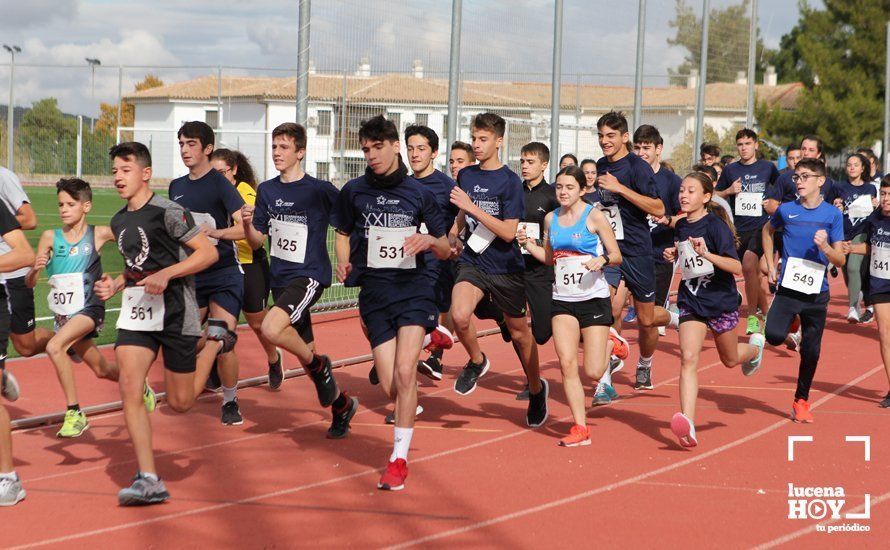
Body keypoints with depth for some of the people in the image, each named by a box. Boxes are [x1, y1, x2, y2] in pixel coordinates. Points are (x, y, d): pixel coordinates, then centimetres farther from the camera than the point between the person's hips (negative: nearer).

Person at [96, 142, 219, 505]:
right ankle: (148, 480, -12)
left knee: (180, 403, 4)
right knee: (129, 389, -13)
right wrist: (115, 286, 7)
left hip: (175, 311, -6)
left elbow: (209, 253, -13)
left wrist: (165, 274, -23)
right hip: (135, 311, 6)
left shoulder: (167, 212, -12)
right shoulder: (119, 221, 12)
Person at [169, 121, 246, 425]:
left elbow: (246, 227, -19)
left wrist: (215, 232, -33)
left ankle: (230, 402, 6)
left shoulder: (220, 184, -9)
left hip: (224, 276, -6)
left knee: (220, 341, -11)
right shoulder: (176, 187, 11)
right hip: (191, 275, 6)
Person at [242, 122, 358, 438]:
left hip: (310, 275, -6)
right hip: (280, 278, 6)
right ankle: (341, 404, 34)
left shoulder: (320, 190, -9)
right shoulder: (266, 191, 6)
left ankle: (318, 366, -4)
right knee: (304, 352, 13)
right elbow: (257, 242, 7)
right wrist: (247, 224, -12)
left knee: (271, 329, -30)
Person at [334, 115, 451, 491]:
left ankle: (399, 458, -11)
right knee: (390, 388, -3)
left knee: (404, 372, -20)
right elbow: (343, 234, 22)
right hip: (373, 292, 2)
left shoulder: (418, 193, 3)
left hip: (413, 289, -2)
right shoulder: (353, 191, 7)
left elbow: (445, 251, 9)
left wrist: (430, 240, -14)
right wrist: (343, 264, 2)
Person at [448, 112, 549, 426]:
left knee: (519, 333, 10)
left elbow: (508, 232, -19)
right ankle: (476, 361, 3)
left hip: (506, 268, -3)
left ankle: (536, 389, 35)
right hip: (472, 262, 3)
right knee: (460, 315, -26)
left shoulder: (510, 182, -12)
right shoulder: (466, 176, 4)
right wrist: (452, 235, 14)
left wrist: (471, 207, -23)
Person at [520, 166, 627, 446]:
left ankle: (611, 343, 28)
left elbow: (617, 256, -4)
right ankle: (580, 428, 1)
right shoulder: (551, 218, 8)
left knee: (593, 371, -6)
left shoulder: (594, 217, -7)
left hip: (593, 298, -4)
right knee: (567, 364, -7)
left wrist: (602, 259, -25)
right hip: (562, 299, 4)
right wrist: (529, 245, 2)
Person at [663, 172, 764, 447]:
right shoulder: (681, 226, 3)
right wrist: (674, 255, 2)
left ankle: (755, 346, 55)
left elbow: (737, 267, -25)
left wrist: (707, 254, -39)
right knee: (688, 358, -16)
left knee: (730, 359, 17)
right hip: (691, 301, 4)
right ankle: (687, 424, -26)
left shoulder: (715, 226, -18)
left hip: (721, 302, -4)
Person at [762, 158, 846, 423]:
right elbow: (768, 230, 23)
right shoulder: (786, 210, 0)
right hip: (788, 287, 0)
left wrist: (825, 247, -22)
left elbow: (840, 261, -2)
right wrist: (770, 265, 15)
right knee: (774, 336, -21)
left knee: (811, 351, 3)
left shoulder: (832, 215, -3)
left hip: (816, 291, 0)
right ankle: (792, 325, 15)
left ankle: (801, 401, 22)